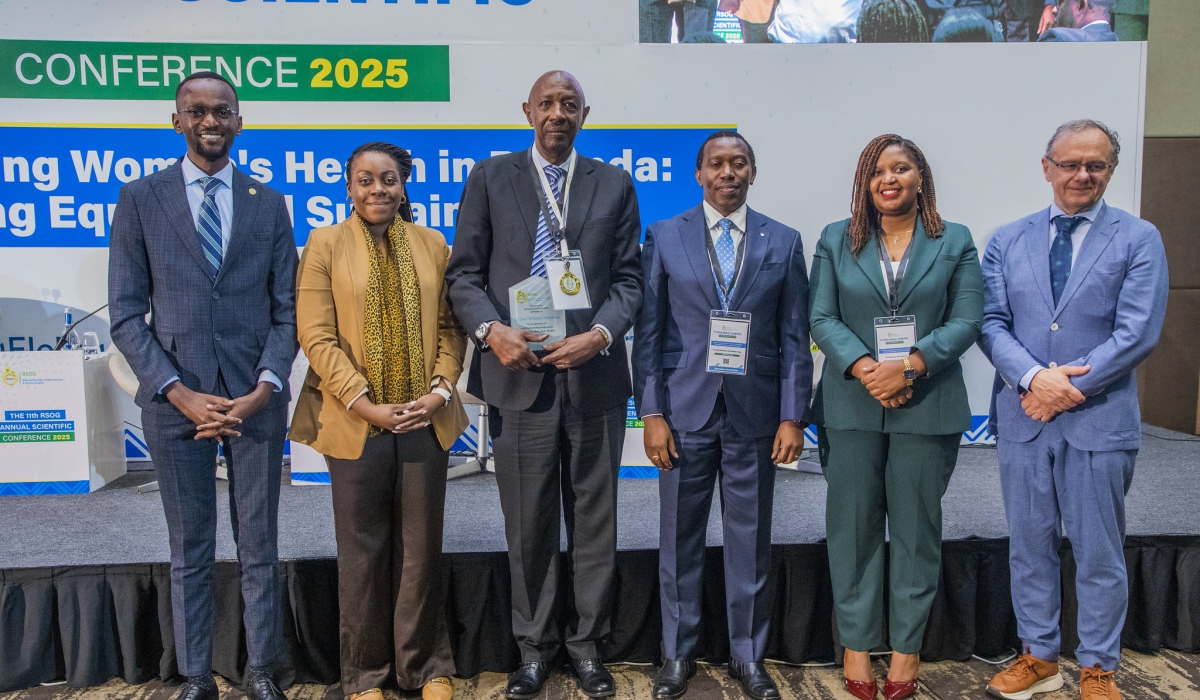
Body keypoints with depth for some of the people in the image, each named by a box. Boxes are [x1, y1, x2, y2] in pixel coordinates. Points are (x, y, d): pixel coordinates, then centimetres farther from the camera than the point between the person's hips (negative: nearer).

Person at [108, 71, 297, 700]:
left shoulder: (269, 203, 7)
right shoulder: (140, 199, 3)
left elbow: (287, 309, 5)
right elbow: (126, 313, -1)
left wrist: (265, 387, -9)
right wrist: (178, 392, -11)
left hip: (255, 397, 1)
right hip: (175, 399, -1)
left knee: (258, 546, 9)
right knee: (189, 552, 11)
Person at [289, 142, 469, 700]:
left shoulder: (432, 245, 8)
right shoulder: (325, 244, 1)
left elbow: (450, 326, 7)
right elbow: (316, 336, -6)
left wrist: (441, 390, -8)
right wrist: (365, 404, -14)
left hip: (425, 420, 2)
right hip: (356, 424, -2)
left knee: (421, 548, 10)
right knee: (363, 552, 9)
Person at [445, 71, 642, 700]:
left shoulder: (613, 185, 10)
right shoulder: (490, 178, 8)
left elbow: (628, 278, 6)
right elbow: (464, 273, 4)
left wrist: (600, 334, -11)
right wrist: (492, 330, -13)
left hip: (594, 372, 1)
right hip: (518, 370, -1)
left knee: (593, 516, 9)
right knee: (528, 520, 8)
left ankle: (587, 642, 26)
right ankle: (534, 644, 26)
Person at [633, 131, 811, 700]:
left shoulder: (784, 243, 6)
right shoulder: (664, 237, 3)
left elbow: (794, 337, 4)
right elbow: (648, 332, 0)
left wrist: (793, 416, -3)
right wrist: (651, 413, -6)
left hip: (755, 413, 1)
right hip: (685, 410, 0)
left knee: (751, 540, 9)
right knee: (679, 538, 9)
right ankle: (678, 653, 26)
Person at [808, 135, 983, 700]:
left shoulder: (956, 242, 7)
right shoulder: (836, 241, 7)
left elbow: (967, 320, -2)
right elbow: (821, 318, 0)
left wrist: (908, 365, -15)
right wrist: (865, 368, -15)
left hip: (927, 407, 0)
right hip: (852, 405, 0)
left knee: (916, 526, 8)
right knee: (854, 525, 5)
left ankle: (907, 644, 22)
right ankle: (857, 642, 18)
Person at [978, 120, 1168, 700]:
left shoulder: (1139, 239, 0)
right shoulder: (1007, 241, 7)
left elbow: (1137, 333, -9)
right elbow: (991, 323, 0)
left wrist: (1067, 388, -14)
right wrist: (1033, 377, -16)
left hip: (1099, 420, -2)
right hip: (1023, 417, 3)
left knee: (1099, 554, 8)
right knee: (1029, 546, 12)